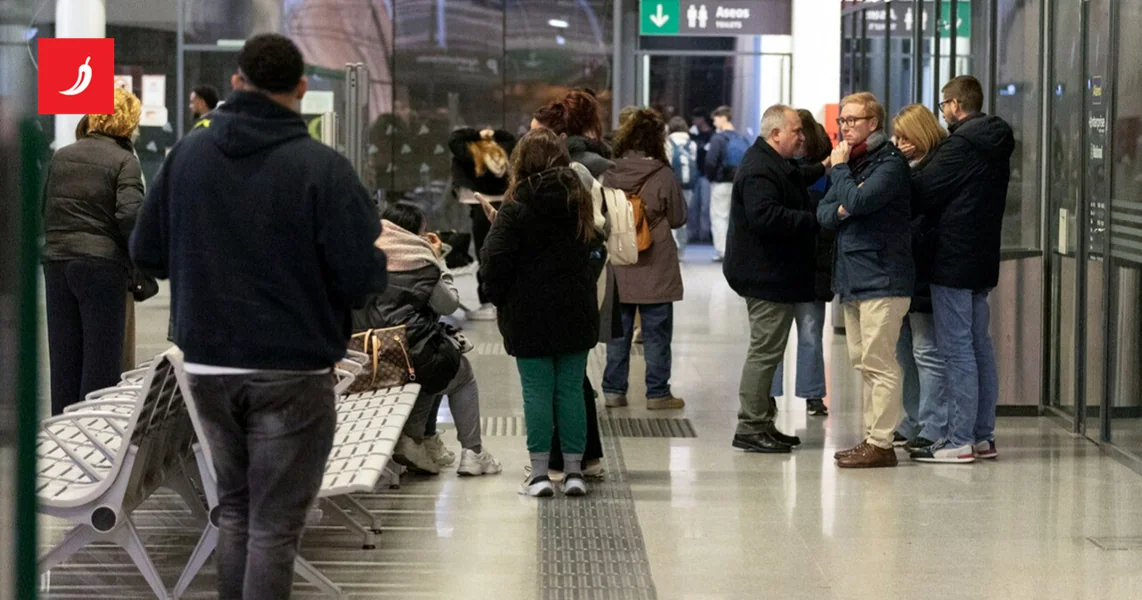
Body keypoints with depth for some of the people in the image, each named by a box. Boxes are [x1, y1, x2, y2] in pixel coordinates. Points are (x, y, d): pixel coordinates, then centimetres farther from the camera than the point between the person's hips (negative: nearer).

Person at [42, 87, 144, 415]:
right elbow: (130, 215, -16)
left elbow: (45, 209, 16)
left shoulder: (61, 157, 11)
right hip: (102, 264, -6)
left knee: (63, 355, 14)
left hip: (56, 263, 6)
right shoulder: (124, 160, -7)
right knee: (101, 358, 1)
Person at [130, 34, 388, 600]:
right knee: (274, 525, 2)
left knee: (234, 509, 20)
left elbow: (146, 252, 6)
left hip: (208, 366, 5)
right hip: (292, 372, -4)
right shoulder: (322, 166, -14)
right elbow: (364, 277, -16)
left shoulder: (188, 152, 0)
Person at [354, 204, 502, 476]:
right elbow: (450, 304, -4)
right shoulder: (419, 260, -10)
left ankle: (414, 437, 23)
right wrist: (438, 260, 5)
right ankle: (472, 453, 21)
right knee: (463, 376, 23)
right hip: (415, 357, -6)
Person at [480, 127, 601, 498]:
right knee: (571, 390, 8)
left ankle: (539, 472, 3)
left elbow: (494, 259, -14)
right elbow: (591, 246, 12)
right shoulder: (579, 200, 4)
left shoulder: (517, 207, -11)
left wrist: (500, 299, -1)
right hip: (575, 311, 4)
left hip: (529, 314, -4)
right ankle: (574, 470, 9)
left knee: (536, 391, 2)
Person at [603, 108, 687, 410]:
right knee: (656, 332, 6)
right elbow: (678, 218, -3)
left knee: (618, 331, 13)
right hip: (655, 266, -3)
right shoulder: (662, 175, -14)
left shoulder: (609, 172, -6)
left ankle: (613, 390, 16)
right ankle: (657, 393, 9)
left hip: (618, 265, 3)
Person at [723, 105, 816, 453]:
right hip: (767, 276, -11)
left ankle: (761, 423, 22)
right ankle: (750, 427, -4)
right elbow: (765, 215, -30)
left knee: (767, 350, 15)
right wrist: (814, 220, -26)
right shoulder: (759, 170, -17)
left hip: (774, 276, 11)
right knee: (765, 350, -8)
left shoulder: (775, 165, 18)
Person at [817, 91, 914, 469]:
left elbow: (858, 201, -23)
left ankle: (881, 443, -7)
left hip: (881, 279, -9)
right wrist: (840, 210, -9)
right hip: (852, 278, 9)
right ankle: (871, 437, 18)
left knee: (879, 364, -8)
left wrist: (839, 169, -8)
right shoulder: (852, 161, 17)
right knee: (863, 363, 12)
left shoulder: (889, 163, -10)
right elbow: (824, 214, 13)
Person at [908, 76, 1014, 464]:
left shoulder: (962, 145, -15)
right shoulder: (996, 146, 12)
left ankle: (959, 441, -5)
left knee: (956, 350, -6)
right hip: (982, 259, 9)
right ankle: (983, 435, 17)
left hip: (953, 261, -9)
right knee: (979, 346, 12)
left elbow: (923, 192, -15)